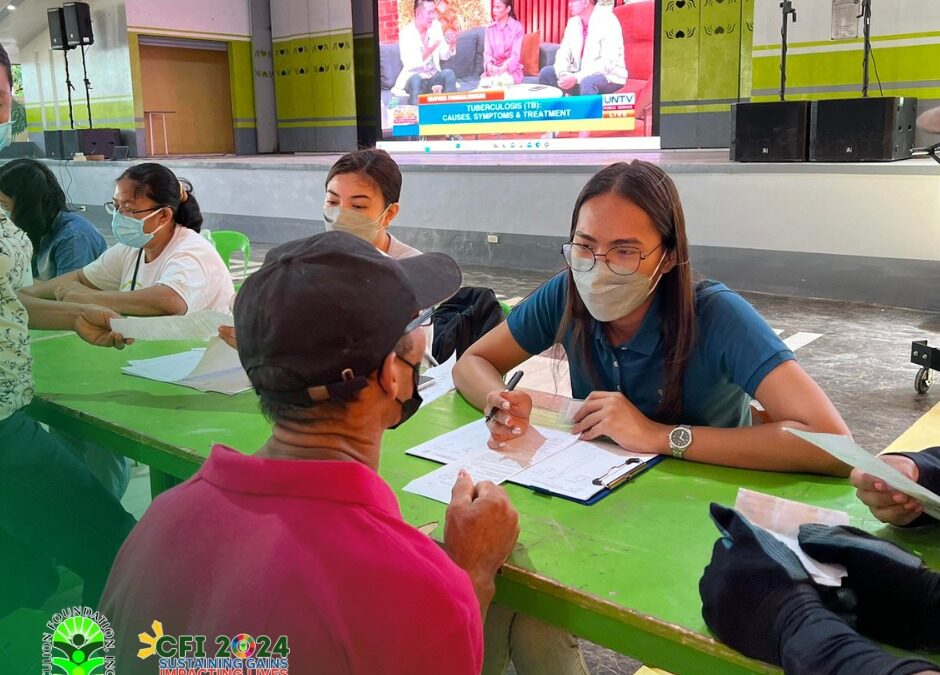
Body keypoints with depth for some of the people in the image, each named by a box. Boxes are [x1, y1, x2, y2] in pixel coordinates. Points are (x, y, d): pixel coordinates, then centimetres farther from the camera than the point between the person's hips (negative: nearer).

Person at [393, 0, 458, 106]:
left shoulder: (436, 26, 2)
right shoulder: (406, 33, -12)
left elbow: (444, 56, 7)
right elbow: (409, 64, -23)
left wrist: (452, 44, -14)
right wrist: (429, 50, -34)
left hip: (434, 78, 4)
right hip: (414, 78, -4)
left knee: (448, 73, -26)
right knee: (415, 78, -35)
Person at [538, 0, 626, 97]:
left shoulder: (608, 21, -17)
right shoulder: (573, 22, 5)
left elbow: (608, 62, -25)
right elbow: (563, 53, 3)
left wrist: (577, 77, -31)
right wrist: (562, 74, -20)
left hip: (609, 77, -7)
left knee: (587, 82, -37)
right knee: (546, 73, -5)